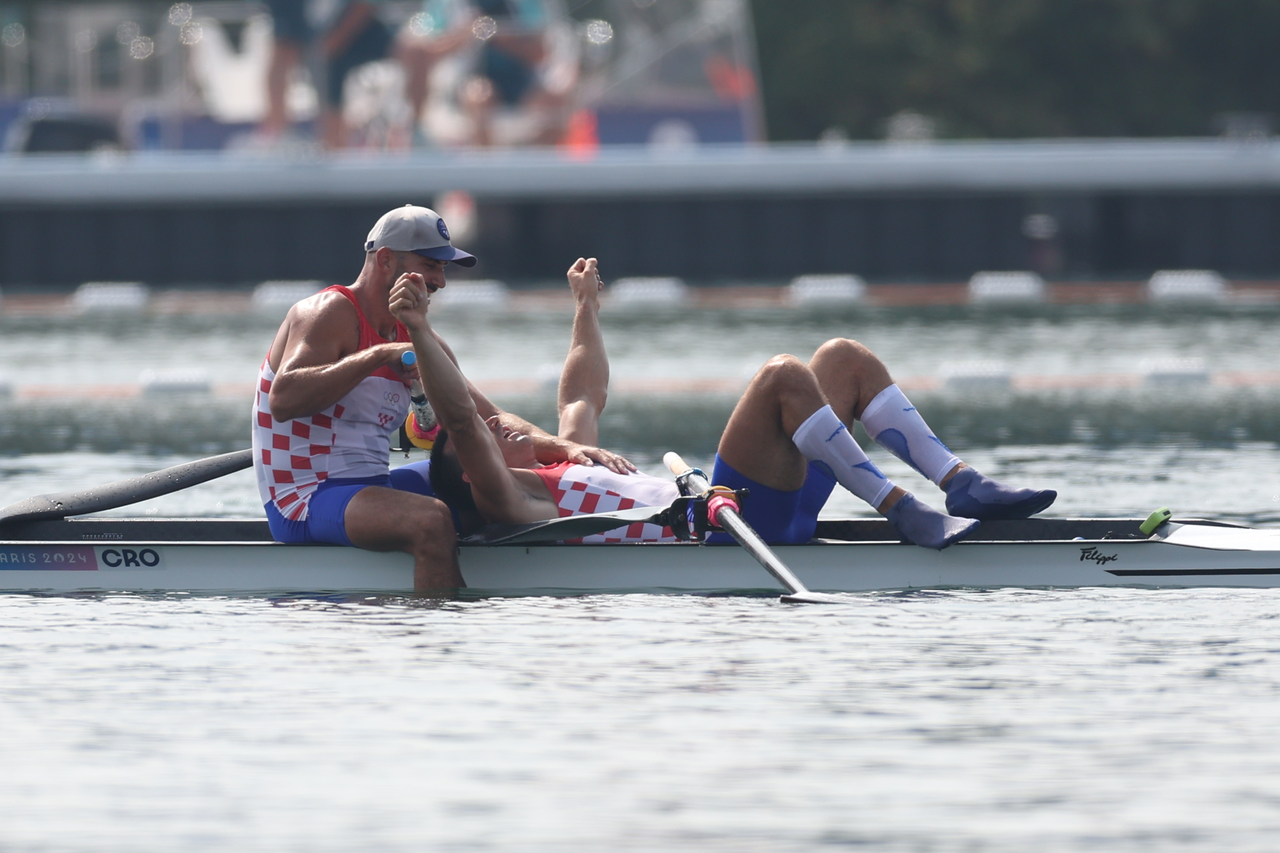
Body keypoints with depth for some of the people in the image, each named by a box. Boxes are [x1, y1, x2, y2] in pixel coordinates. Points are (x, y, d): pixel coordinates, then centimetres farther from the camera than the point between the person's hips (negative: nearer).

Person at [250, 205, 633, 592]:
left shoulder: (416, 340, 14)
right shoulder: (329, 313, -11)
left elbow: (489, 421, 11)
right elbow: (282, 399, -28)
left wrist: (566, 449, -6)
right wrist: (379, 356, -30)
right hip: (302, 502, -9)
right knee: (430, 519, -34)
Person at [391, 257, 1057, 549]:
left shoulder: (561, 470, 28)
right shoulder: (507, 500, -1)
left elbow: (584, 399, 43)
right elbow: (456, 415, -16)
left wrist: (586, 309, 49)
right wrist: (419, 333, -24)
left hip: (773, 509, 10)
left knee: (844, 358, 7)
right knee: (782, 375, -27)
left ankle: (962, 486, -7)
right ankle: (899, 509, -29)